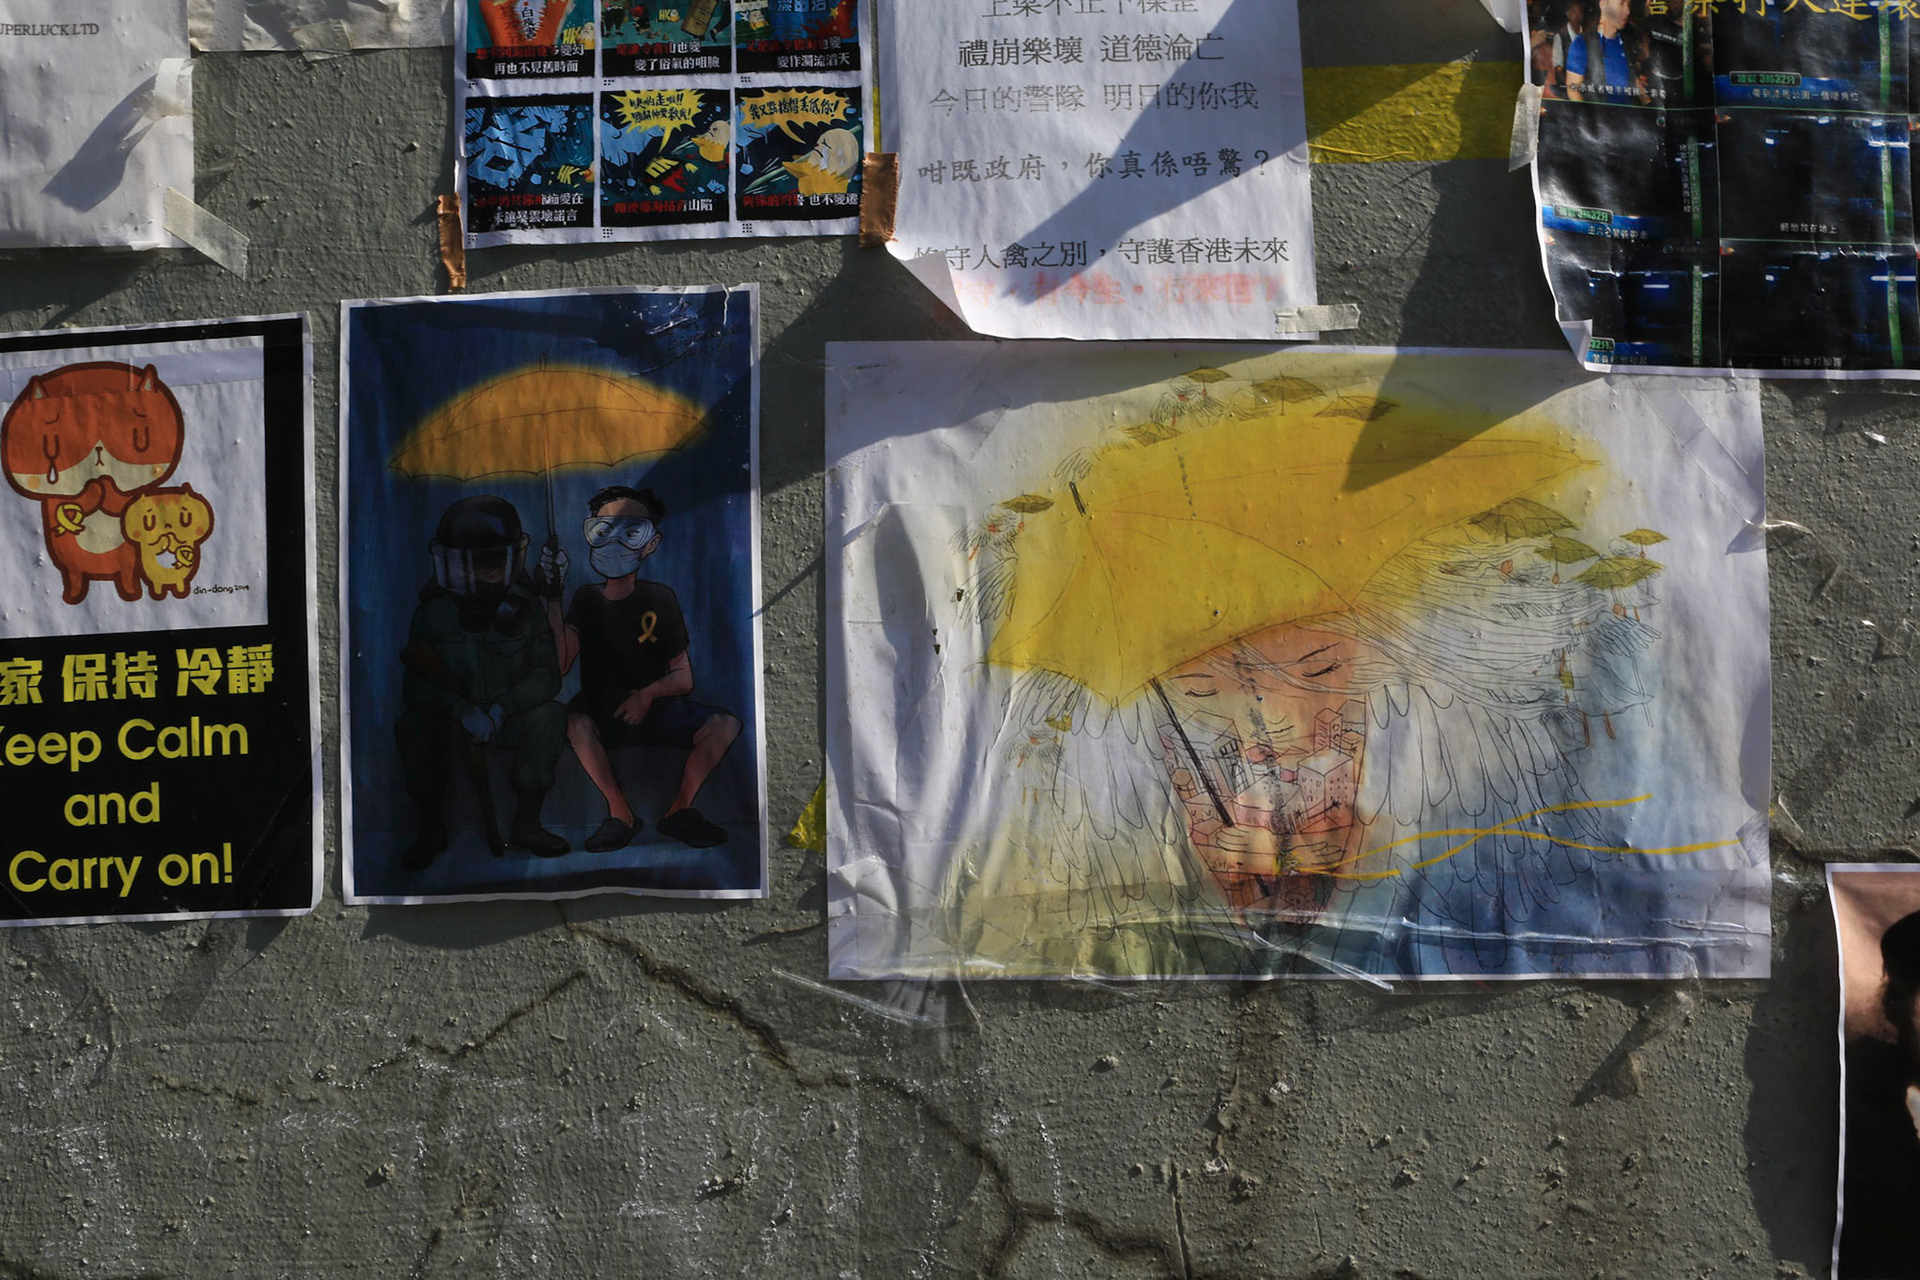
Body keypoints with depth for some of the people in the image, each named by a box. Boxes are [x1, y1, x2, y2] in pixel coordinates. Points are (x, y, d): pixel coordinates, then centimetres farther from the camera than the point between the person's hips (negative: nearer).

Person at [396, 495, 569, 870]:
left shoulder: (523, 607, -8)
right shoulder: (433, 610, -9)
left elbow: (547, 674, -10)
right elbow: (416, 684, -11)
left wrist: (502, 708, -26)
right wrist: (464, 711, -28)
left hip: (509, 719, 0)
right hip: (449, 722, 0)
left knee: (549, 715, -28)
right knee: (412, 726, -29)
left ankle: (526, 823, -13)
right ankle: (432, 827, -8)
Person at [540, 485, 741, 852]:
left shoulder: (660, 600, 3)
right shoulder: (588, 599, 4)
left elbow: (684, 678, 0)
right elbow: (560, 666, -12)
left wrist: (649, 693, -21)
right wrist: (552, 600, -18)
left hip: (655, 710, 1)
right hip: (602, 715, -1)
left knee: (725, 724, -24)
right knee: (574, 720, -36)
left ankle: (679, 810, -11)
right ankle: (620, 813, -23)